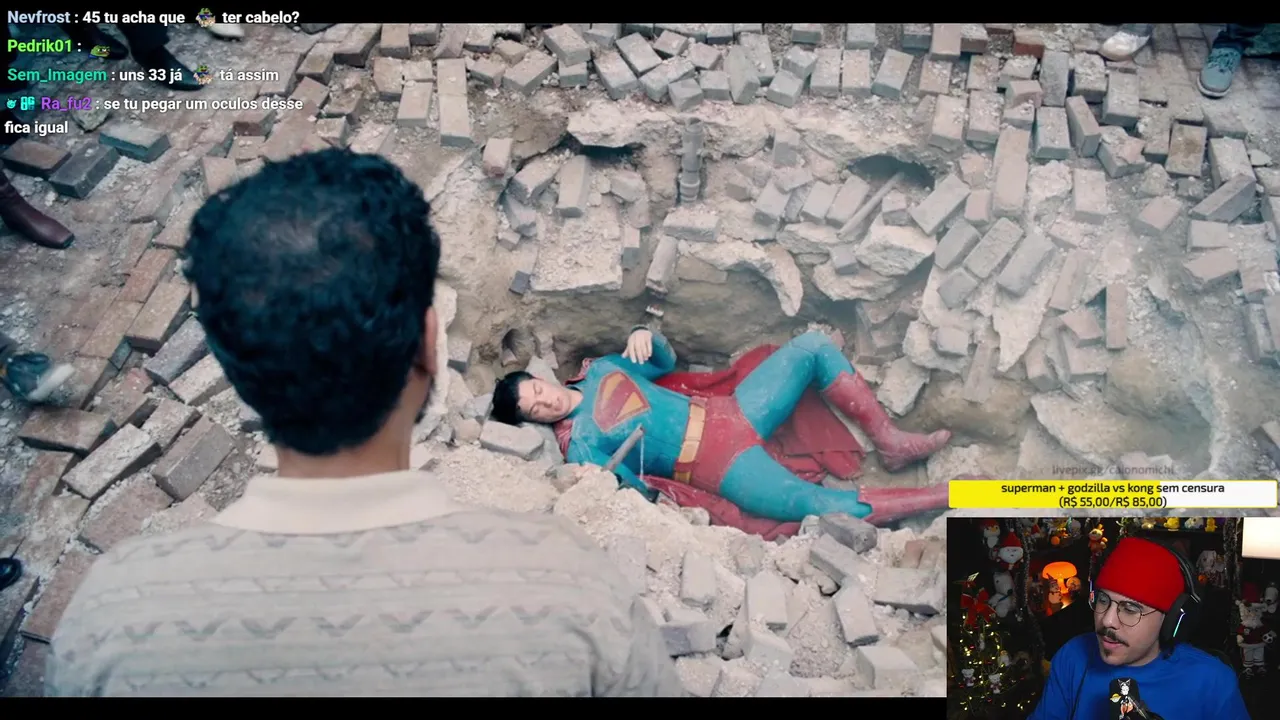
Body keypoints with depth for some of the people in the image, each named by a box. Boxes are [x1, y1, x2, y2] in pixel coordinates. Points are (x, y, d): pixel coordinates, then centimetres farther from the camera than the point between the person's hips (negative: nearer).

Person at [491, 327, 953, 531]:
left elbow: (666, 362, 19)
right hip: (721, 466, -7)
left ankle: (889, 442, 0)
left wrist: (645, 336, -3)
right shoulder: (580, 444, -7)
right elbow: (633, 497, -7)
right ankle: (942, 497, -11)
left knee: (814, 347, -5)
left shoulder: (600, 370, 11)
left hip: (727, 413, 7)